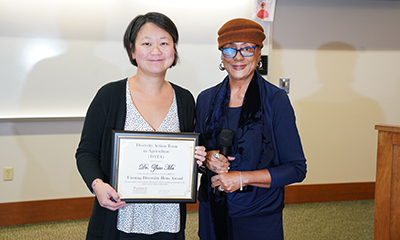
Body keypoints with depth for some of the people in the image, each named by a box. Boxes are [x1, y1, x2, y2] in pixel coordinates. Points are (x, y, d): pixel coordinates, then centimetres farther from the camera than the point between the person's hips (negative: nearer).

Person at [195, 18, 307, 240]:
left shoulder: (276, 101, -10)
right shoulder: (206, 99, 2)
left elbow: (296, 169, -9)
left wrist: (243, 178, -18)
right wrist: (207, 159, -10)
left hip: (259, 217, -3)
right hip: (212, 213, 4)